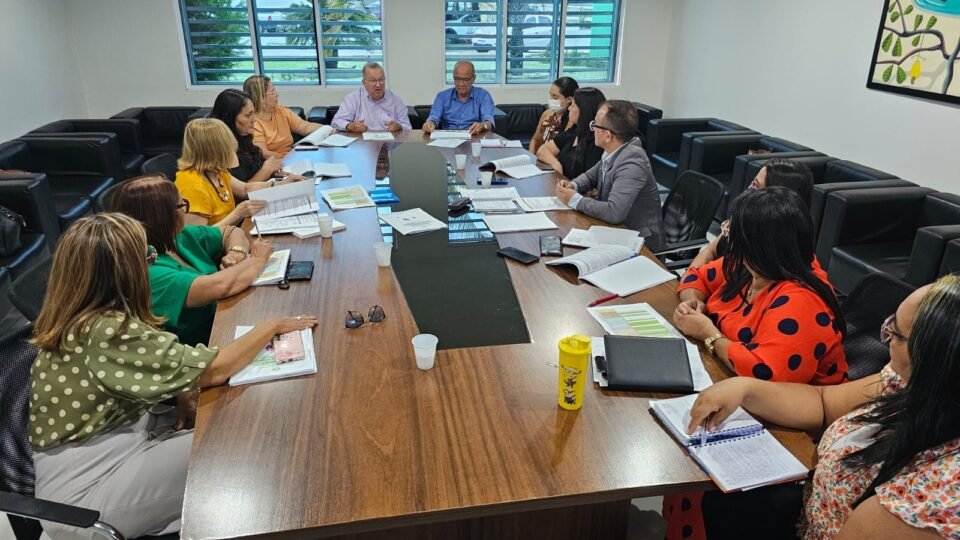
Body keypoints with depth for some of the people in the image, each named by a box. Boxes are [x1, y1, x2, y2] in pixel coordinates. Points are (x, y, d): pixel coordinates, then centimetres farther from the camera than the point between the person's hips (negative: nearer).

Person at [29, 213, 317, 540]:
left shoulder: (76, 323, 0)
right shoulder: (106, 331, -28)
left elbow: (148, 370, 13)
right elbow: (214, 370, -24)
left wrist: (181, 391, -7)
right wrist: (272, 326, -10)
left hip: (100, 453, 8)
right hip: (87, 496, -8)